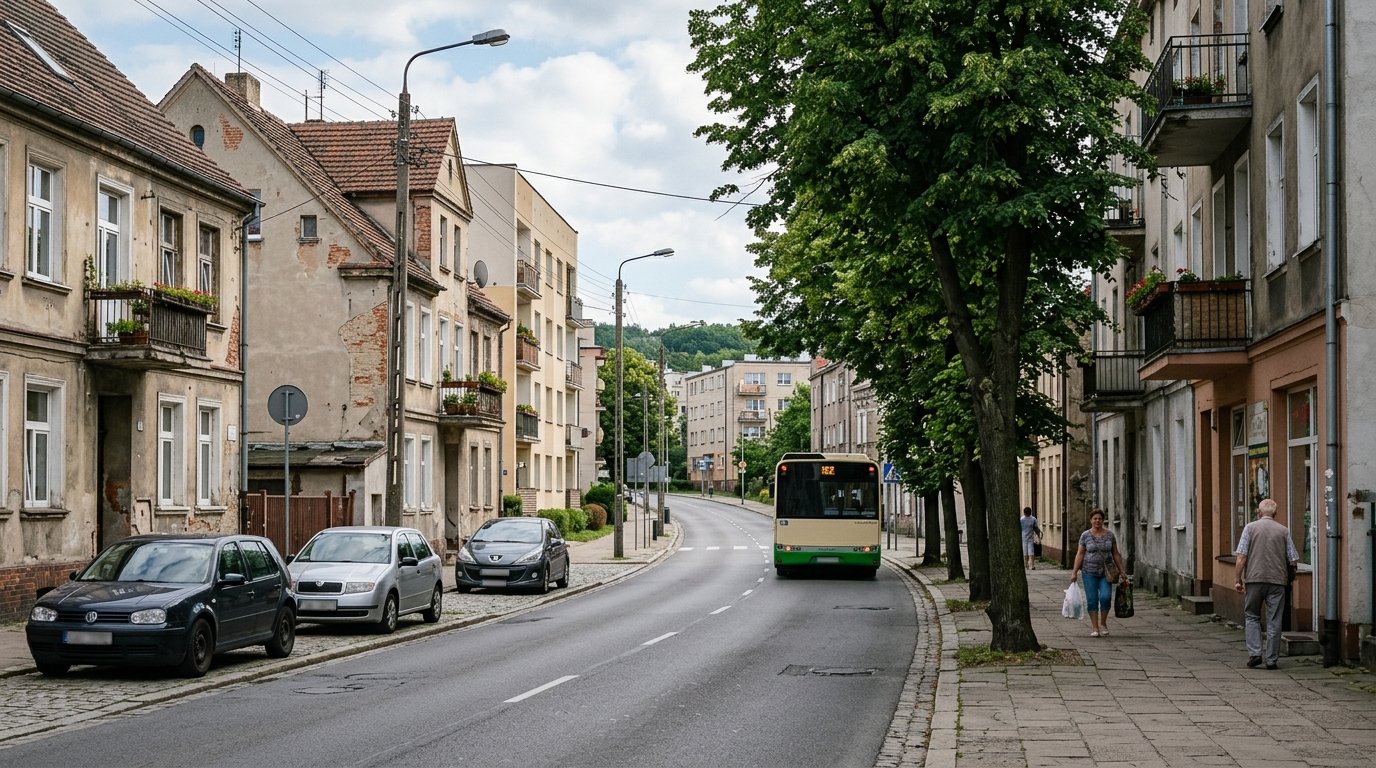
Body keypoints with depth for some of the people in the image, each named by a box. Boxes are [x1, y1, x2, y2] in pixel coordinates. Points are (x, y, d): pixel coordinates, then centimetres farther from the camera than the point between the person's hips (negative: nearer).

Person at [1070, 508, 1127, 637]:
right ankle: (1095, 628, 6)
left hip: (1105, 572, 0)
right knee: (1092, 600, -2)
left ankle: (1103, 623, 6)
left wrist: (1122, 571, 8)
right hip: (1090, 572, 0)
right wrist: (1074, 572, -4)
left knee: (1105, 597, -15)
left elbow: (1115, 554, 10)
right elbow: (1080, 554, 1)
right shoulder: (1085, 536, 1)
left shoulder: (1109, 535, 5)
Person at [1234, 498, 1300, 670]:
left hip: (1254, 578, -1)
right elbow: (1293, 560, 5)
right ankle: (1271, 659, 7)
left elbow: (1241, 557, -4)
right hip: (1277, 580, 1)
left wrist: (1239, 579, 2)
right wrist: (1288, 575, 23)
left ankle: (1254, 653, -1)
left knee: (1252, 617, 12)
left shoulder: (1250, 527, 2)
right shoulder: (1283, 531, 6)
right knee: (1274, 621, 5)